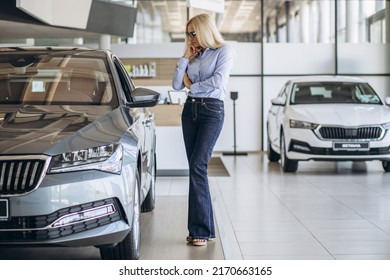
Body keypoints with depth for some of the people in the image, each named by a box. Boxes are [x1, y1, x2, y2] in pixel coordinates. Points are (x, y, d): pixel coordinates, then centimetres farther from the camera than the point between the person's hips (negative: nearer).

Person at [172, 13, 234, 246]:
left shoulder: (224, 51, 0)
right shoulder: (194, 56, 17)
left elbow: (217, 81, -15)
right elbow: (177, 85, 10)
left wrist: (192, 86, -1)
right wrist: (185, 57, 6)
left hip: (212, 111, -7)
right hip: (190, 110, 7)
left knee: (198, 167, -17)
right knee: (196, 169, 3)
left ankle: (200, 229, -14)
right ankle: (204, 227, 7)